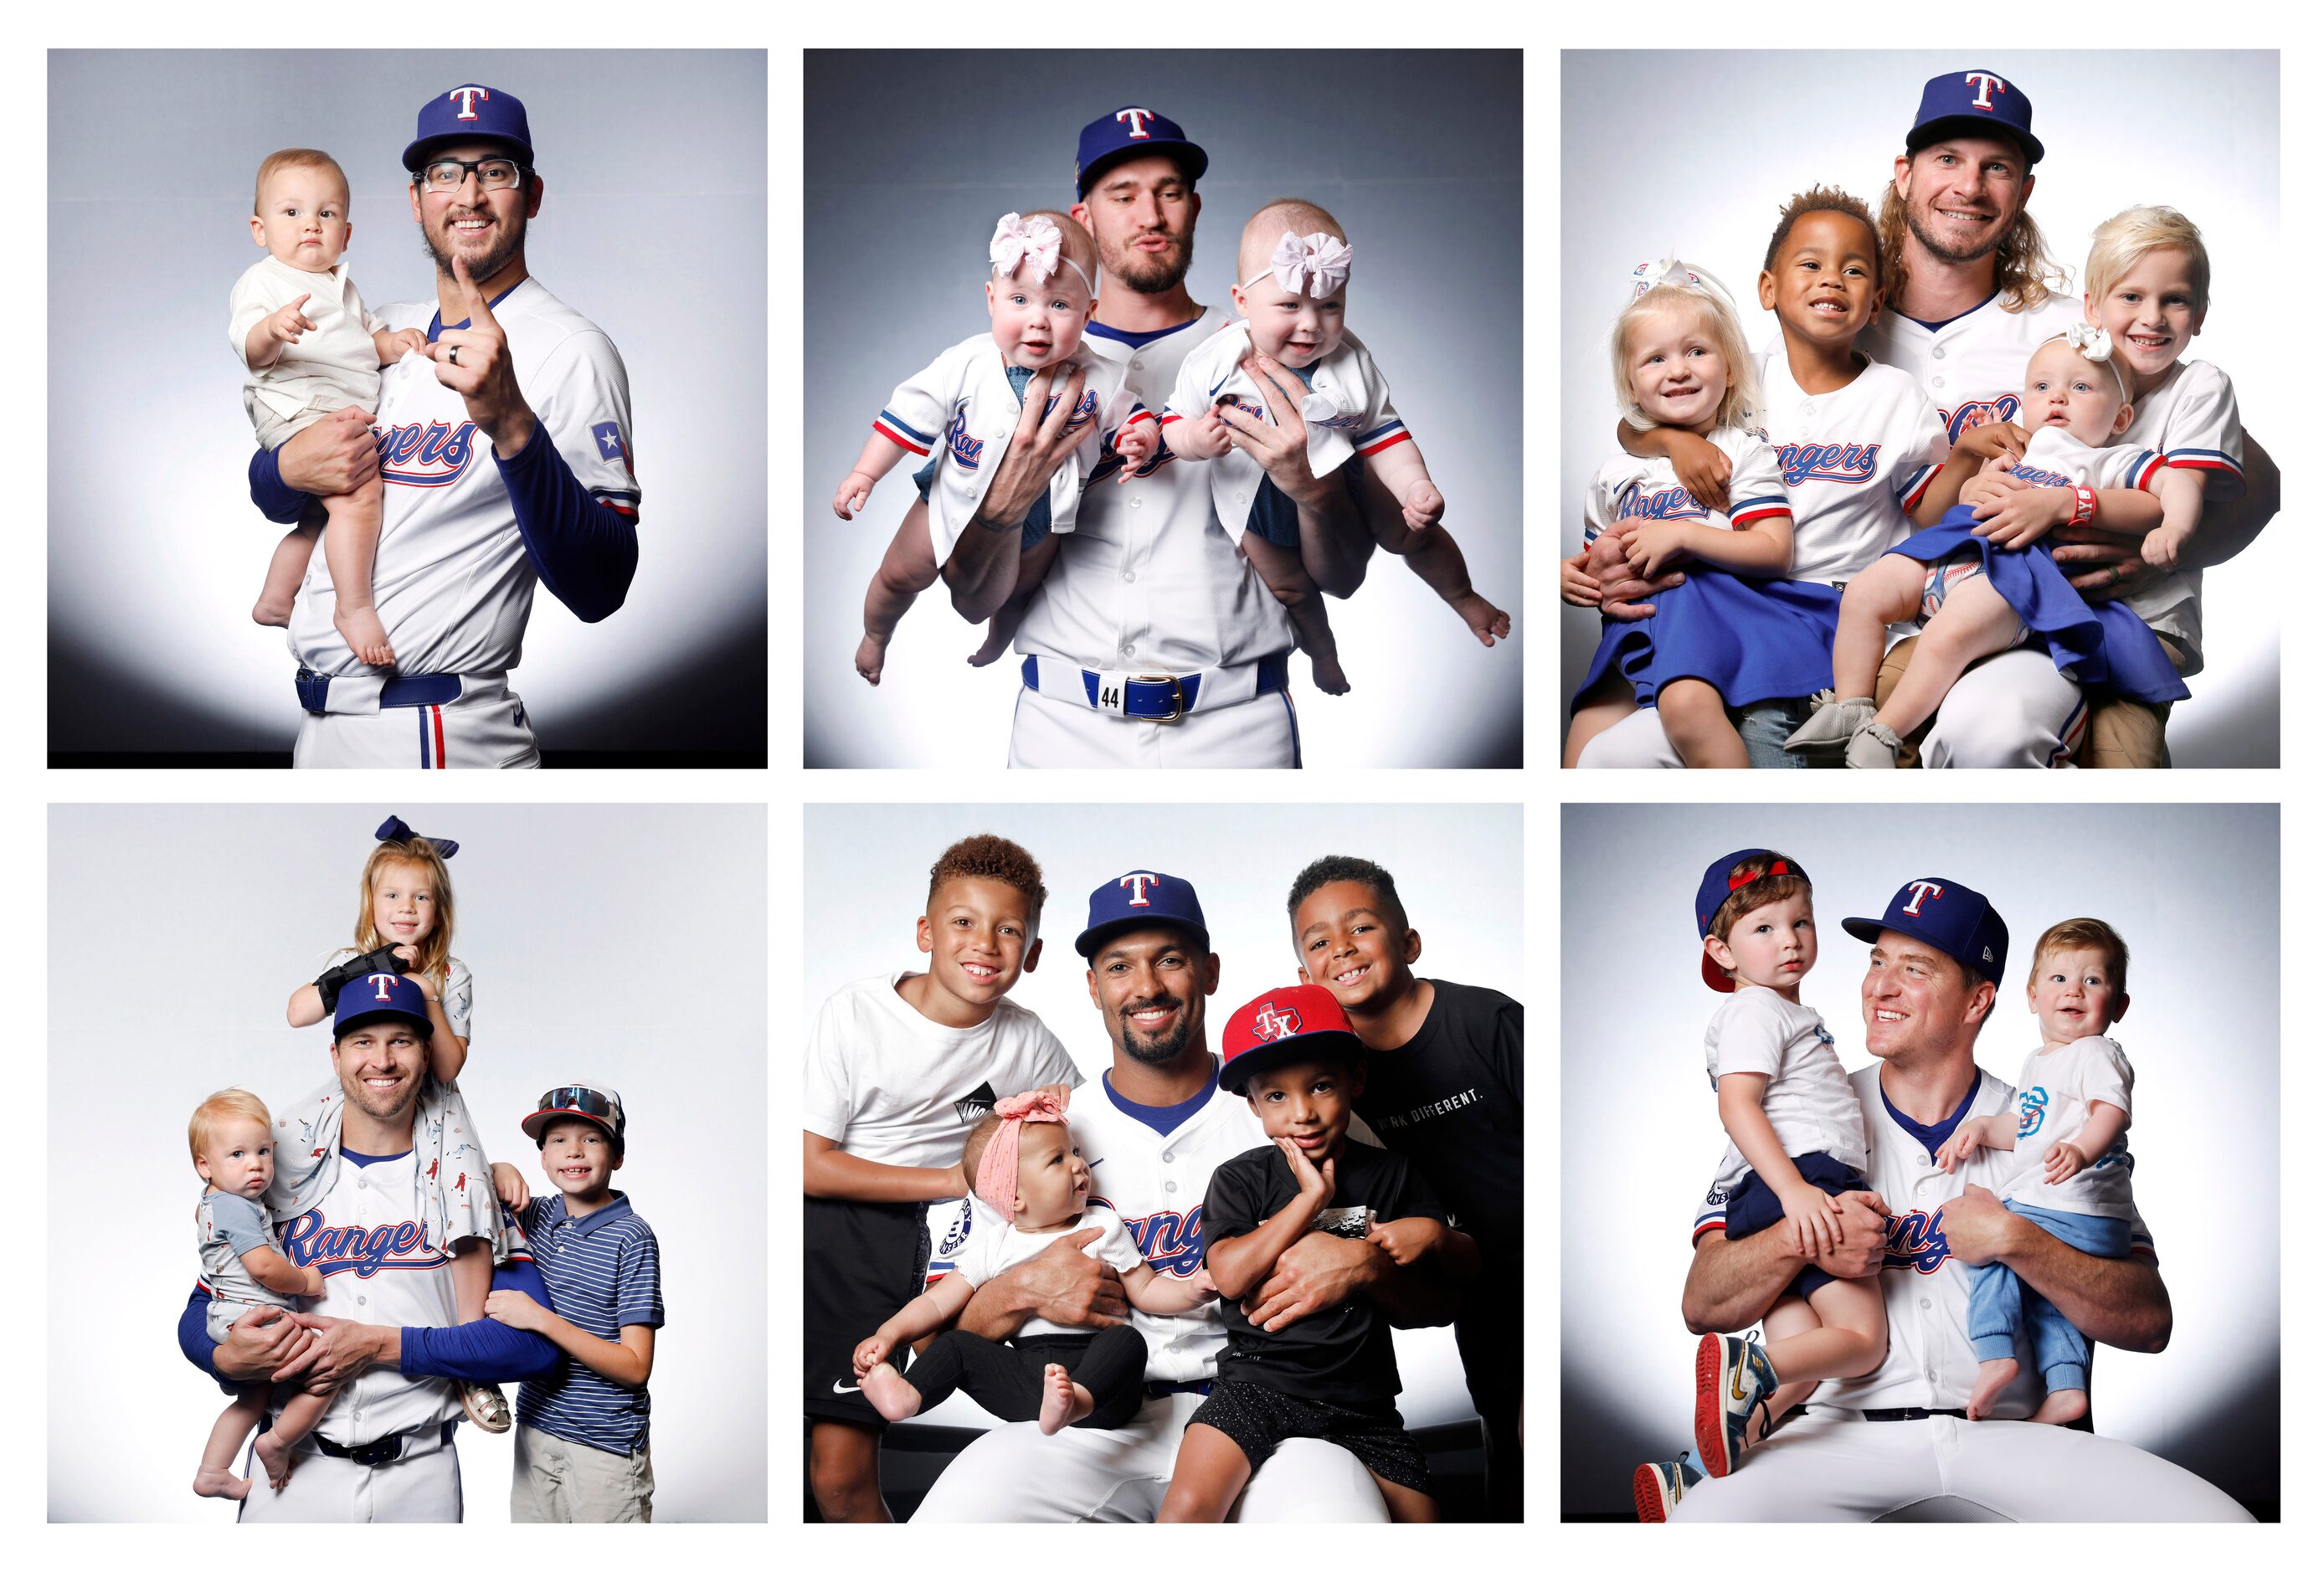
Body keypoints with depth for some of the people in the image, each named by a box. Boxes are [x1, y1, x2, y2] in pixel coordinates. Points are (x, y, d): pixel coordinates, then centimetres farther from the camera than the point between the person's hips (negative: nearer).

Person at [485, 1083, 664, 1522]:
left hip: (606, 1447, -6)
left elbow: (635, 1367, -17)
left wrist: (541, 1318, -23)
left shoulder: (631, 1238, -13)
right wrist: (498, 1171, -2)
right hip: (535, 1430, 6)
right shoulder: (538, 1215, 5)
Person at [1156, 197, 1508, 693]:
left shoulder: (1351, 364, -21)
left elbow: (1381, 432, -11)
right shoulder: (1215, 364, -27)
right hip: (1258, 500, -1)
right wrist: (1195, 439, -41)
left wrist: (1415, 487, -24)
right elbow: (1175, 422, -18)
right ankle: (1322, 651, 50)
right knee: (1291, 588, 15)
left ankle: (1464, 599, 44)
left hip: (1339, 472, 1)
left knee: (1415, 534, 12)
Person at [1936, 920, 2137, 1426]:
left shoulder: (2096, 1053, -10)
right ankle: (2065, 1389, 19)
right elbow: (2030, 1127, 32)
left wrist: (2080, 1150, -47)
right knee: (2042, 1296, 19)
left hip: (2079, 1215, -10)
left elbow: (2111, 1111, -28)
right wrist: (1981, 1127, 15)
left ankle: (1995, 1355, -11)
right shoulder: (2038, 1062, 21)